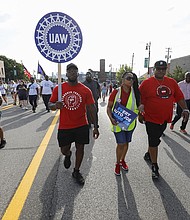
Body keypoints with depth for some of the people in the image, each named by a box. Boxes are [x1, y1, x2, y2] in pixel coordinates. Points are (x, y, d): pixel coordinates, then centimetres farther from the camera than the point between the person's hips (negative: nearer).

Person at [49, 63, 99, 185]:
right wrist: (55, 105, -24)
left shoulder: (86, 90, -5)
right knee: (64, 150, 10)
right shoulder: (58, 89, -3)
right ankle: (68, 155, 49)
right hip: (64, 127, 0)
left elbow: (92, 108, -2)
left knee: (80, 148, 9)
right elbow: (50, 105, 2)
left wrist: (95, 127, -4)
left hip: (81, 126, 0)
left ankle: (76, 172, 32)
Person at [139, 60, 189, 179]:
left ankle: (149, 154, 46)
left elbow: (179, 97, 10)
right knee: (154, 142, 0)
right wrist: (140, 114, -11)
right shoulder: (146, 83, -9)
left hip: (165, 119, 5)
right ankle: (154, 166, 15)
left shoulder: (172, 82, 5)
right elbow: (140, 100, -7)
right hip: (151, 118, -5)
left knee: (156, 139, 21)